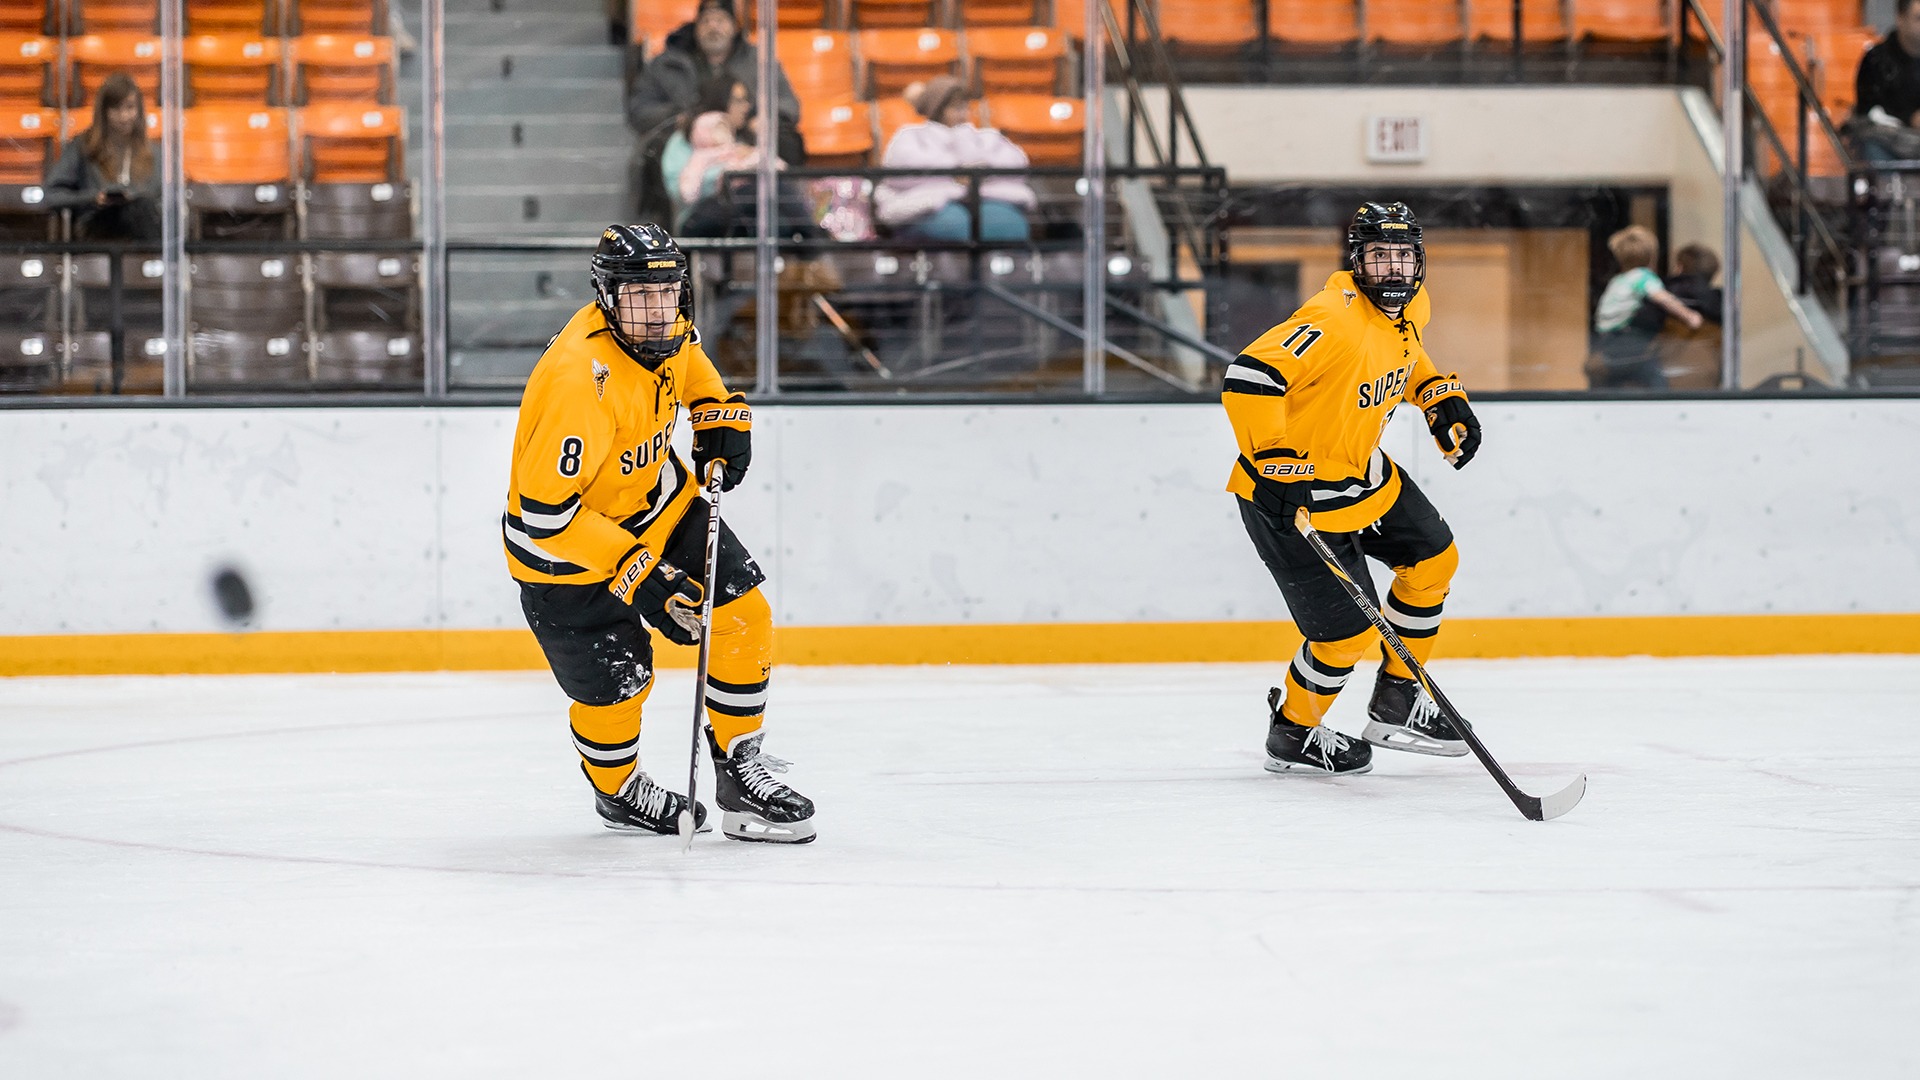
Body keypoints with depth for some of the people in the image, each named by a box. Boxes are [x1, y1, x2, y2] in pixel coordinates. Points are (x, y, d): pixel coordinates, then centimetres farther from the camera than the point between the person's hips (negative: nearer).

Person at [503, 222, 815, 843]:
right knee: (615, 682, -4)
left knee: (743, 617, -2)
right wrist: (636, 572, -33)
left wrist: (720, 414, 3)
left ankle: (739, 770, 13)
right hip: (565, 538, -7)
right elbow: (545, 511, -34)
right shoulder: (581, 379, -36)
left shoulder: (665, 329, -12)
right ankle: (617, 791, 28)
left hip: (656, 501, 7)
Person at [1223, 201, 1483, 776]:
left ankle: (1395, 705, 29)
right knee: (1348, 631, -6)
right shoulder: (1333, 319, -29)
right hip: (1290, 492, -10)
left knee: (1433, 557, 16)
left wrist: (1443, 399, 9)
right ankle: (1291, 733, 21)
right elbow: (1248, 377, -37)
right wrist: (1274, 462, -38)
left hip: (1362, 470, 10)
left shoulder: (1408, 306, 0)